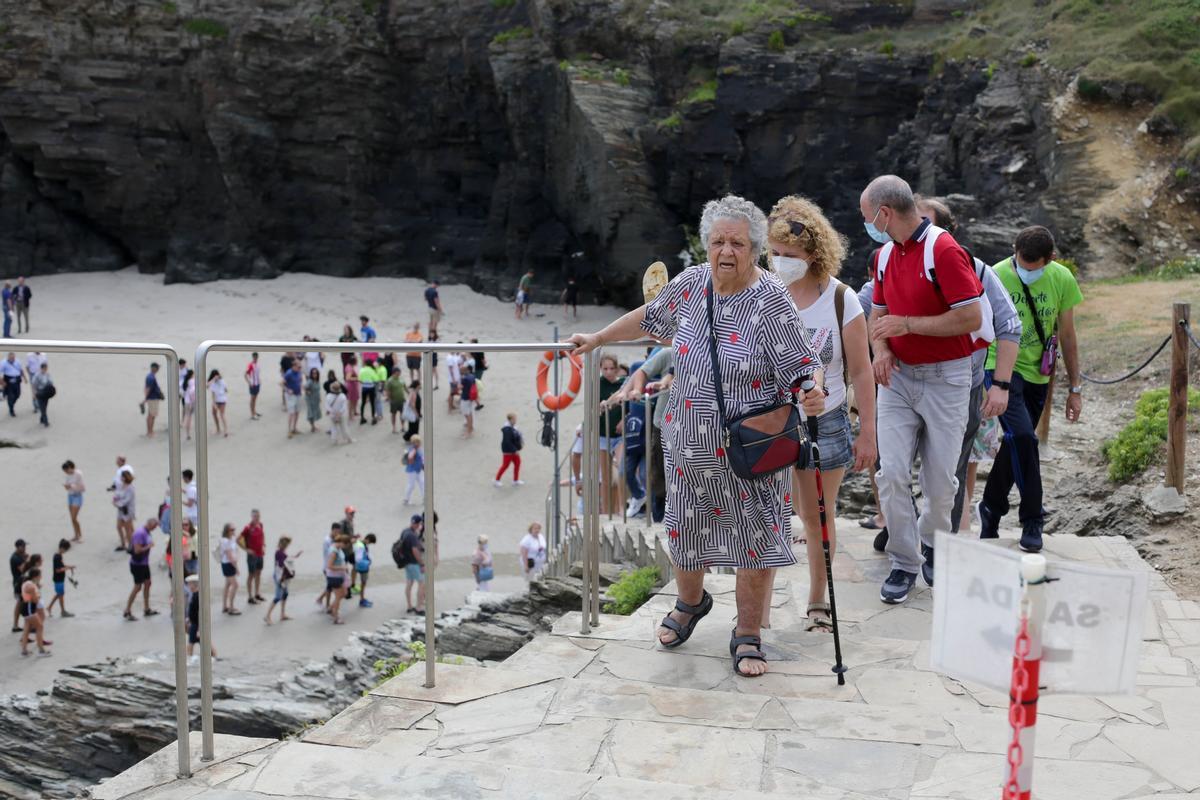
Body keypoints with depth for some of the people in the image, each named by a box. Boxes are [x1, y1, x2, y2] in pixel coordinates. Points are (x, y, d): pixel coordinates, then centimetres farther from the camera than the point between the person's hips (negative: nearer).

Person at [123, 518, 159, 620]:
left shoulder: (147, 532, 6)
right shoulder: (140, 533, -23)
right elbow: (137, 550, -26)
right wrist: (149, 546, -17)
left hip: (144, 563, 9)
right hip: (137, 564, -9)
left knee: (147, 583, 15)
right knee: (138, 587, -3)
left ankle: (147, 609, 25)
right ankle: (127, 611, 5)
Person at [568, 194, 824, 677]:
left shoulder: (771, 302, -14)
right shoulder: (692, 283, -1)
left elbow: (801, 368, -15)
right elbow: (649, 317, 18)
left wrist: (811, 394, -36)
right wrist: (597, 339, 24)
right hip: (689, 445, 5)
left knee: (755, 542, 2)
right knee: (685, 529, 17)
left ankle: (747, 637, 22)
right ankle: (690, 602, 47)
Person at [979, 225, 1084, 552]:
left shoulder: (1062, 279, -3)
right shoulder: (996, 277, -14)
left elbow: (1067, 335, 5)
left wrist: (1075, 388, 7)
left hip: (1036, 374, 4)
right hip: (1001, 368, -4)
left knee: (1016, 445, 9)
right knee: (1023, 436, -20)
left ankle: (991, 508, 30)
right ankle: (1032, 520, -8)